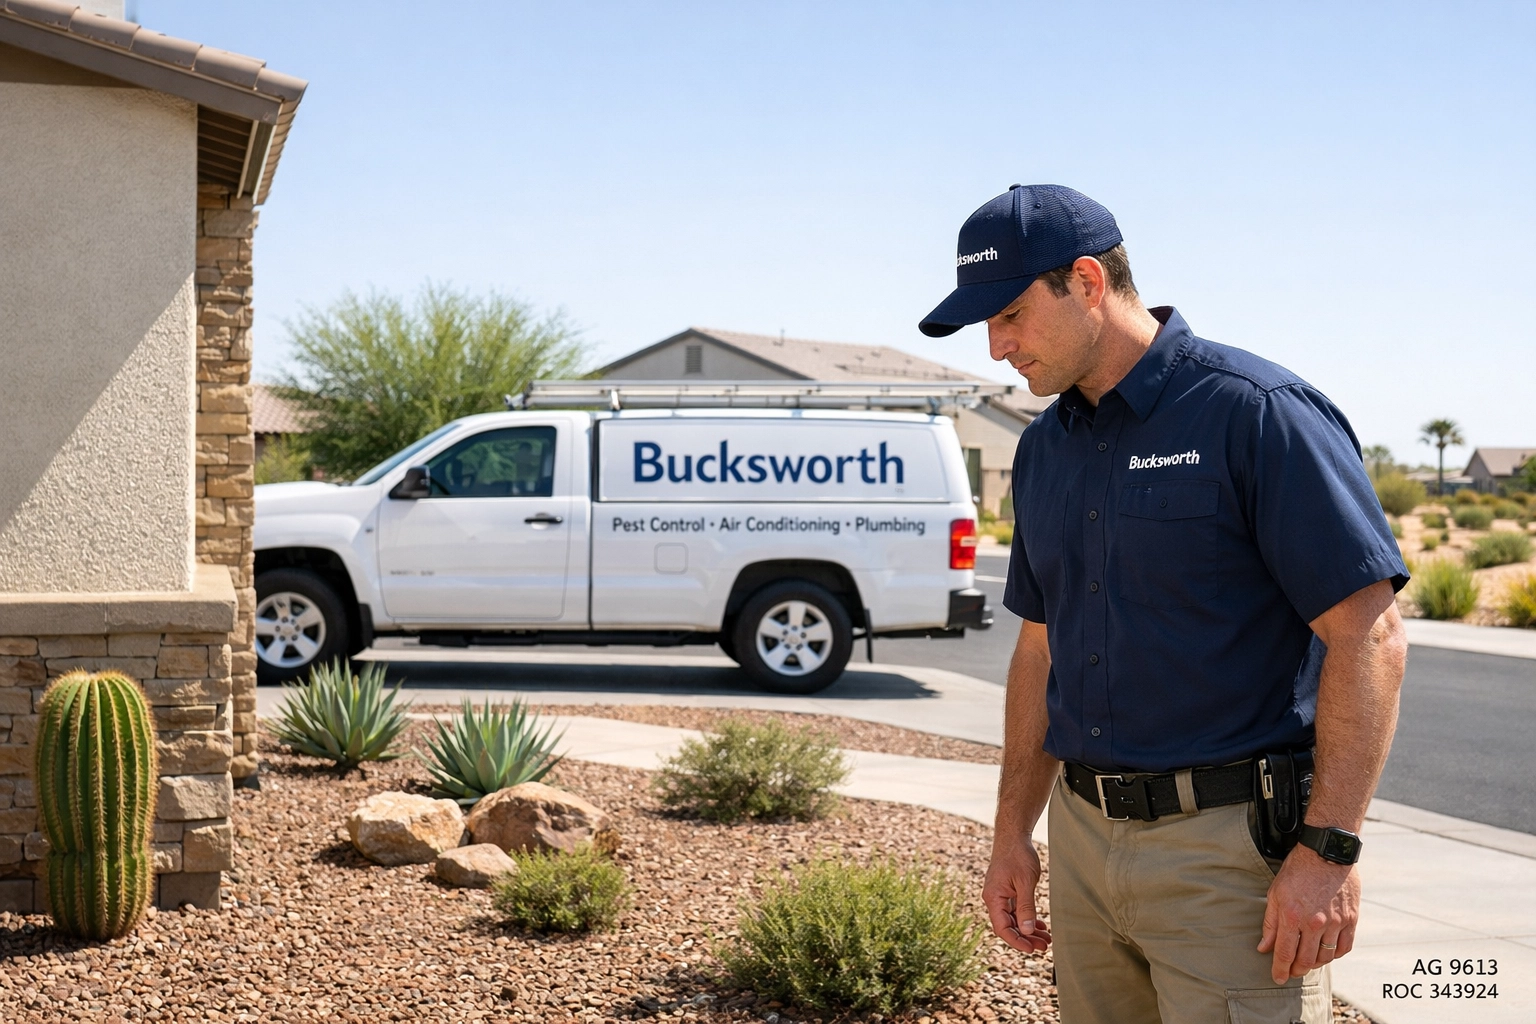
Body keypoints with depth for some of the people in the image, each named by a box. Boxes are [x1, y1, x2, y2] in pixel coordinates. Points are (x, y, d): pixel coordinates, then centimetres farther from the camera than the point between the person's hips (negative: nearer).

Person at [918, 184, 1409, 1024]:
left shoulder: (1255, 412, -12)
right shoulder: (1044, 449, 12)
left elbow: (1370, 637, -15)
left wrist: (1329, 849, -19)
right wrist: (1013, 831, 16)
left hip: (1231, 847, -7)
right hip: (1083, 837, 7)